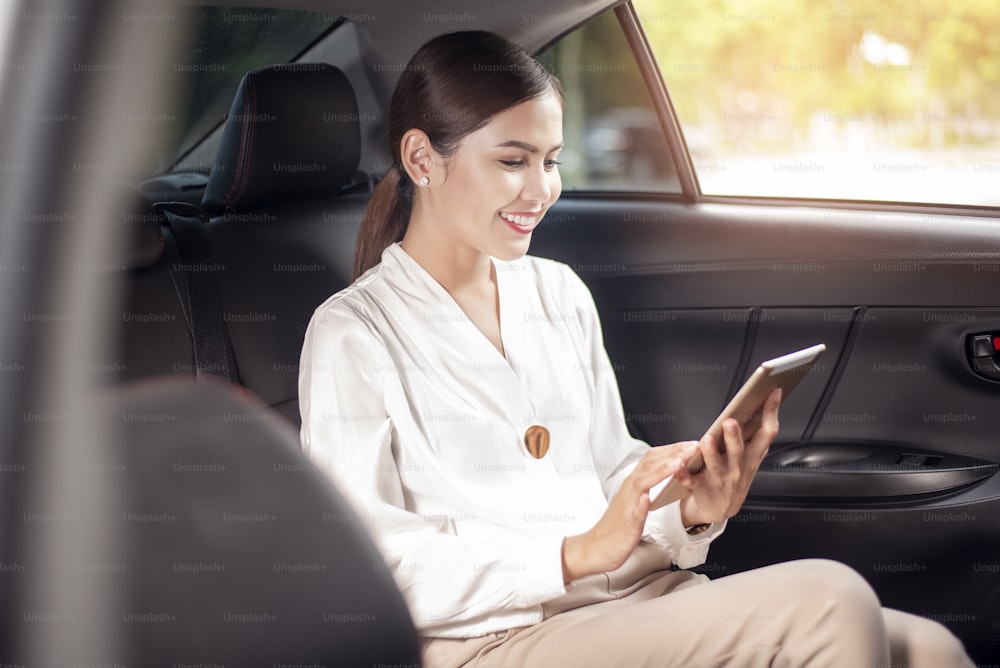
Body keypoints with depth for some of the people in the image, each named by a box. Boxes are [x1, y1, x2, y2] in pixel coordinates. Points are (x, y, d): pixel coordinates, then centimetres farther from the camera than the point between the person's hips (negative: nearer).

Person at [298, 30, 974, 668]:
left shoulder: (561, 293, 18)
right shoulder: (354, 334, -1)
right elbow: (368, 568, -9)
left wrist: (692, 513, -4)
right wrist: (579, 553, -15)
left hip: (642, 598, 6)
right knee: (829, 601, -25)